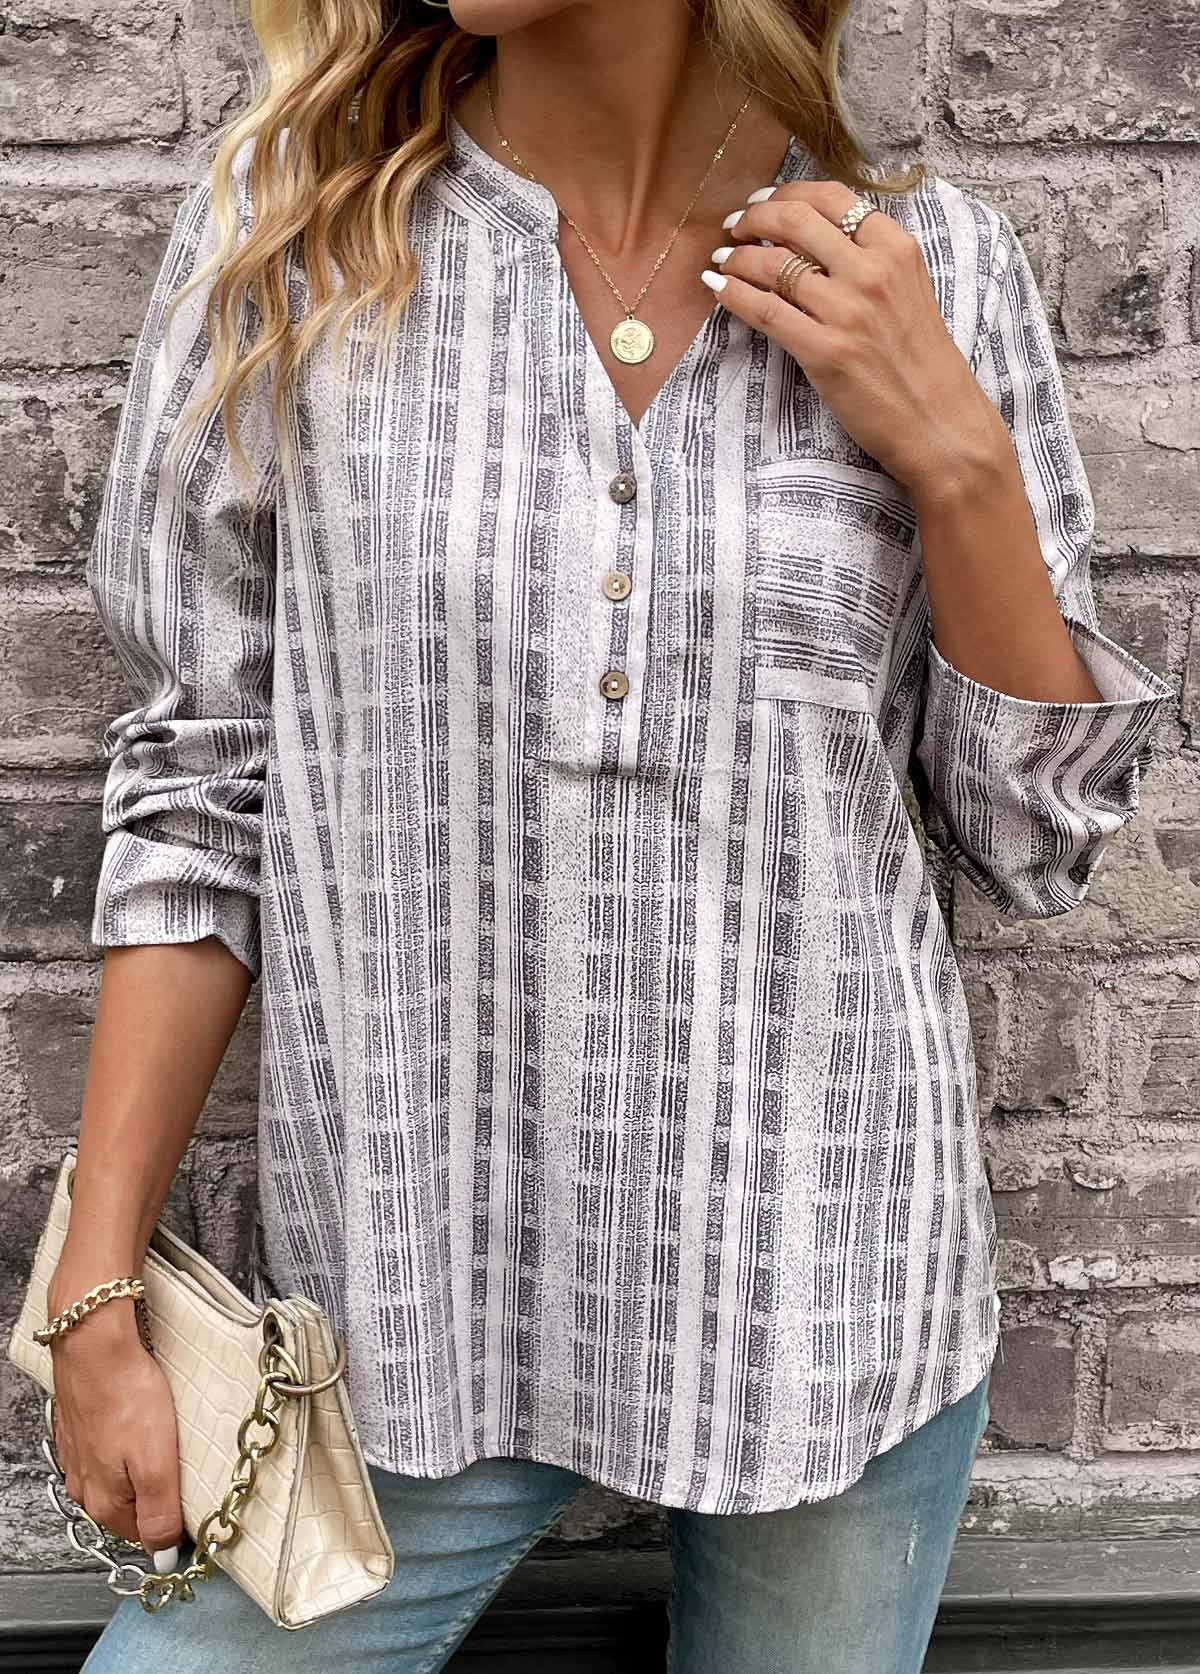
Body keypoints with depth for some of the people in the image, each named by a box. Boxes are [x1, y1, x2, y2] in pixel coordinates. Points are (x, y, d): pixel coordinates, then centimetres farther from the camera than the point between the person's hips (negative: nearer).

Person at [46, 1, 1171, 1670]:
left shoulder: (933, 265, -3)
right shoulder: (288, 226, -5)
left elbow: (1038, 843, 0)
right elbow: (203, 787, -2)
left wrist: (957, 461, -15)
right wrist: (98, 1290, -3)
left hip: (832, 1280, 1)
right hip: (424, 1286, 0)